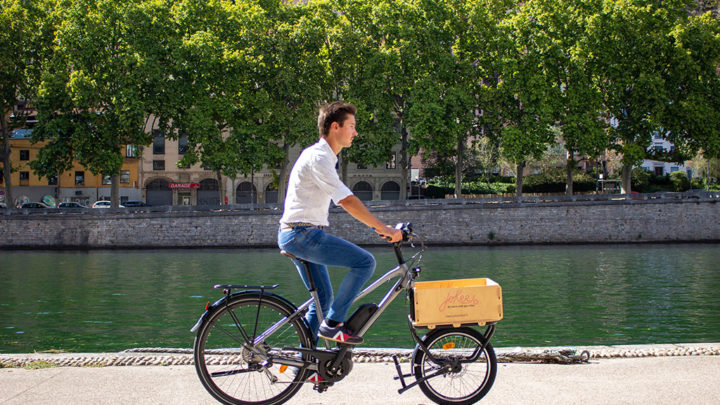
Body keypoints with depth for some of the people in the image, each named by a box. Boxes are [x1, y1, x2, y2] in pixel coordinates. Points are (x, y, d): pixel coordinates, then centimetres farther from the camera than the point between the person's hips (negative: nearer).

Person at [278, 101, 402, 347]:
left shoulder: (323, 156, 18)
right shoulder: (318, 157, -15)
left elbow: (344, 200, 22)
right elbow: (347, 201, -21)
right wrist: (384, 229, -19)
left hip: (295, 235, 11)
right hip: (302, 234, -11)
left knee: (323, 297, 15)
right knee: (365, 261, -13)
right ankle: (332, 324, -8)